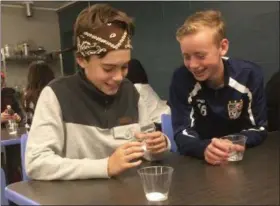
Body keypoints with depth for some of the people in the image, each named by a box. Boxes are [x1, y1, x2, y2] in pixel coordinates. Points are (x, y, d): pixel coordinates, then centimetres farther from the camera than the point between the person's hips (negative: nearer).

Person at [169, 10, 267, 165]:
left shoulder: (250, 75, -11)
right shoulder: (181, 79, -15)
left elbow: (259, 129, -7)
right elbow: (182, 133, -16)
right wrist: (205, 148, -36)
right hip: (199, 161, -1)